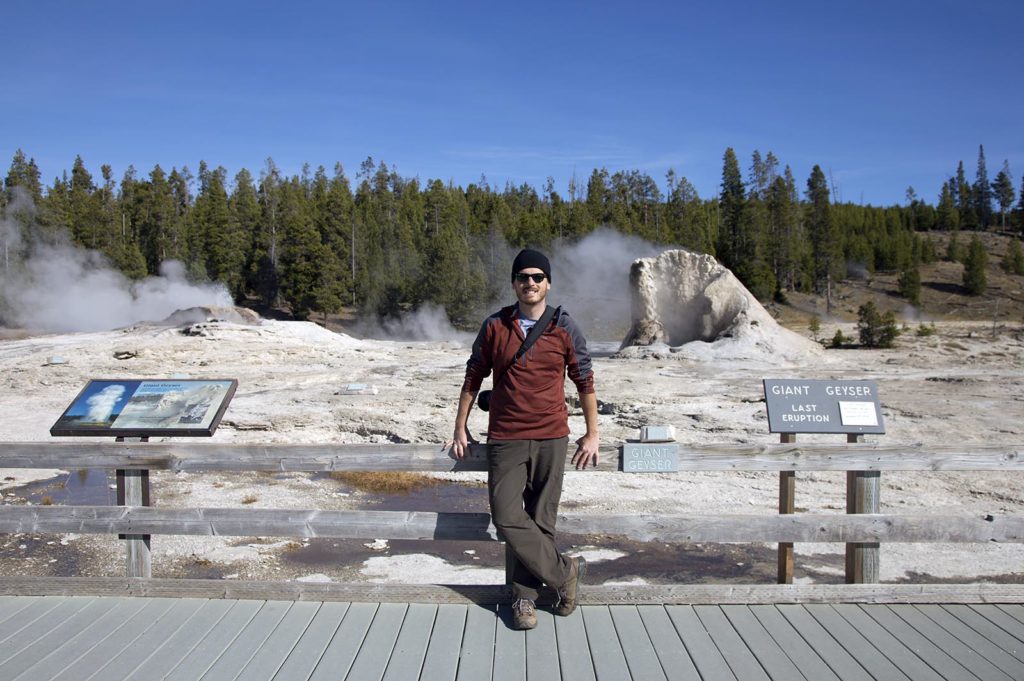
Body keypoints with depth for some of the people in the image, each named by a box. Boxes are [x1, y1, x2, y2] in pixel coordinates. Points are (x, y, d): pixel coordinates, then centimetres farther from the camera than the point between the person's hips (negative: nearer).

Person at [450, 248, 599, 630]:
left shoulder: (565, 329, 0)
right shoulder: (494, 327, 2)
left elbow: (585, 382, 8)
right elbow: (473, 378, 10)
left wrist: (592, 435, 8)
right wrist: (460, 427, 10)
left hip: (551, 440, 0)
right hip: (505, 439, 1)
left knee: (540, 520, 5)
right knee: (506, 517, -9)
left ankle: (524, 595, 21)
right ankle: (565, 572, 8)